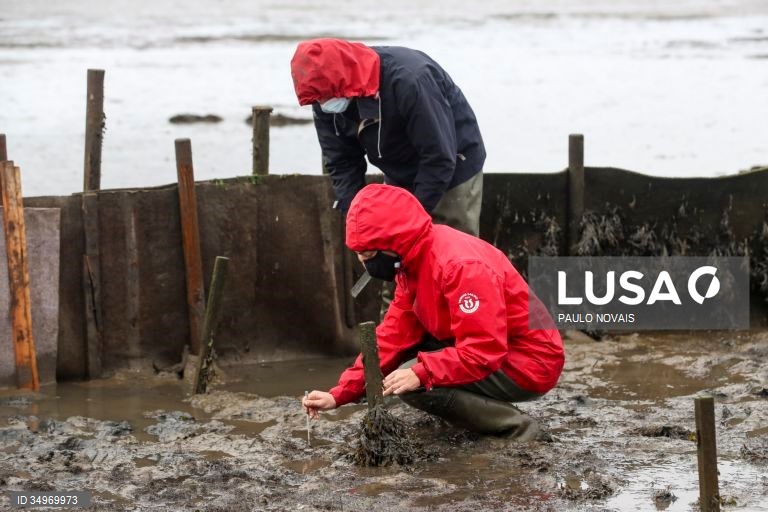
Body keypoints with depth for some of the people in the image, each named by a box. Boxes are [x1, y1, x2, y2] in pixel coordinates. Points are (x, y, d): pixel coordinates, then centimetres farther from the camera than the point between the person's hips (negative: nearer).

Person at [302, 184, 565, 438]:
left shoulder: (461, 266, -27)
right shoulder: (414, 262, 3)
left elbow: (484, 350, -30)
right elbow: (394, 337, 3)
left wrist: (421, 373, -35)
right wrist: (341, 393, -4)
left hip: (528, 363, -10)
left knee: (415, 384, -22)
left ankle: (512, 427, -9)